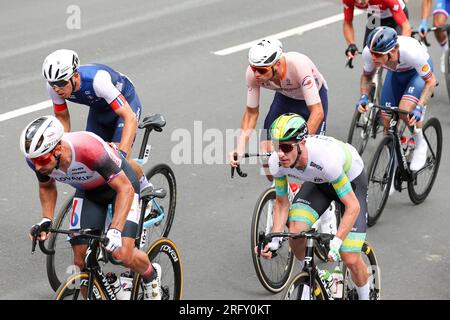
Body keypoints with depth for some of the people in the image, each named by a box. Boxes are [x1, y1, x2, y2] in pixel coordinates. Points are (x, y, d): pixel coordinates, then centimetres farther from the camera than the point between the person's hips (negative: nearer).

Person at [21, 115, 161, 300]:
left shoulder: (89, 148, -42)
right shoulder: (37, 157, -25)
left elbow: (125, 189, -36)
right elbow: (47, 186, 0)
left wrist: (114, 231, -46)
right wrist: (46, 220, -15)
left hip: (121, 183, -5)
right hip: (88, 191, 5)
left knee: (123, 255, -19)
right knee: (81, 261, -7)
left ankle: (151, 276, 14)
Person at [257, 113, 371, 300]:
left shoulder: (327, 159, -42)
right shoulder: (277, 162, -27)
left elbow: (353, 206, -35)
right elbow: (281, 203, -10)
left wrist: (336, 243, -44)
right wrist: (274, 240, -23)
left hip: (351, 181, -4)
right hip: (318, 182, 4)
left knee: (350, 259, -12)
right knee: (295, 234, -21)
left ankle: (365, 296, 18)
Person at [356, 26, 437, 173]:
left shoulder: (411, 52, -43)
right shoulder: (368, 52, -32)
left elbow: (430, 81, -27)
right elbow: (366, 76, -7)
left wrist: (419, 108, -38)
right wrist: (364, 97, -24)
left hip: (418, 71, -4)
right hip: (395, 73, 4)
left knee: (405, 110, -28)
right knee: (388, 120, -4)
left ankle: (420, 145, 1)